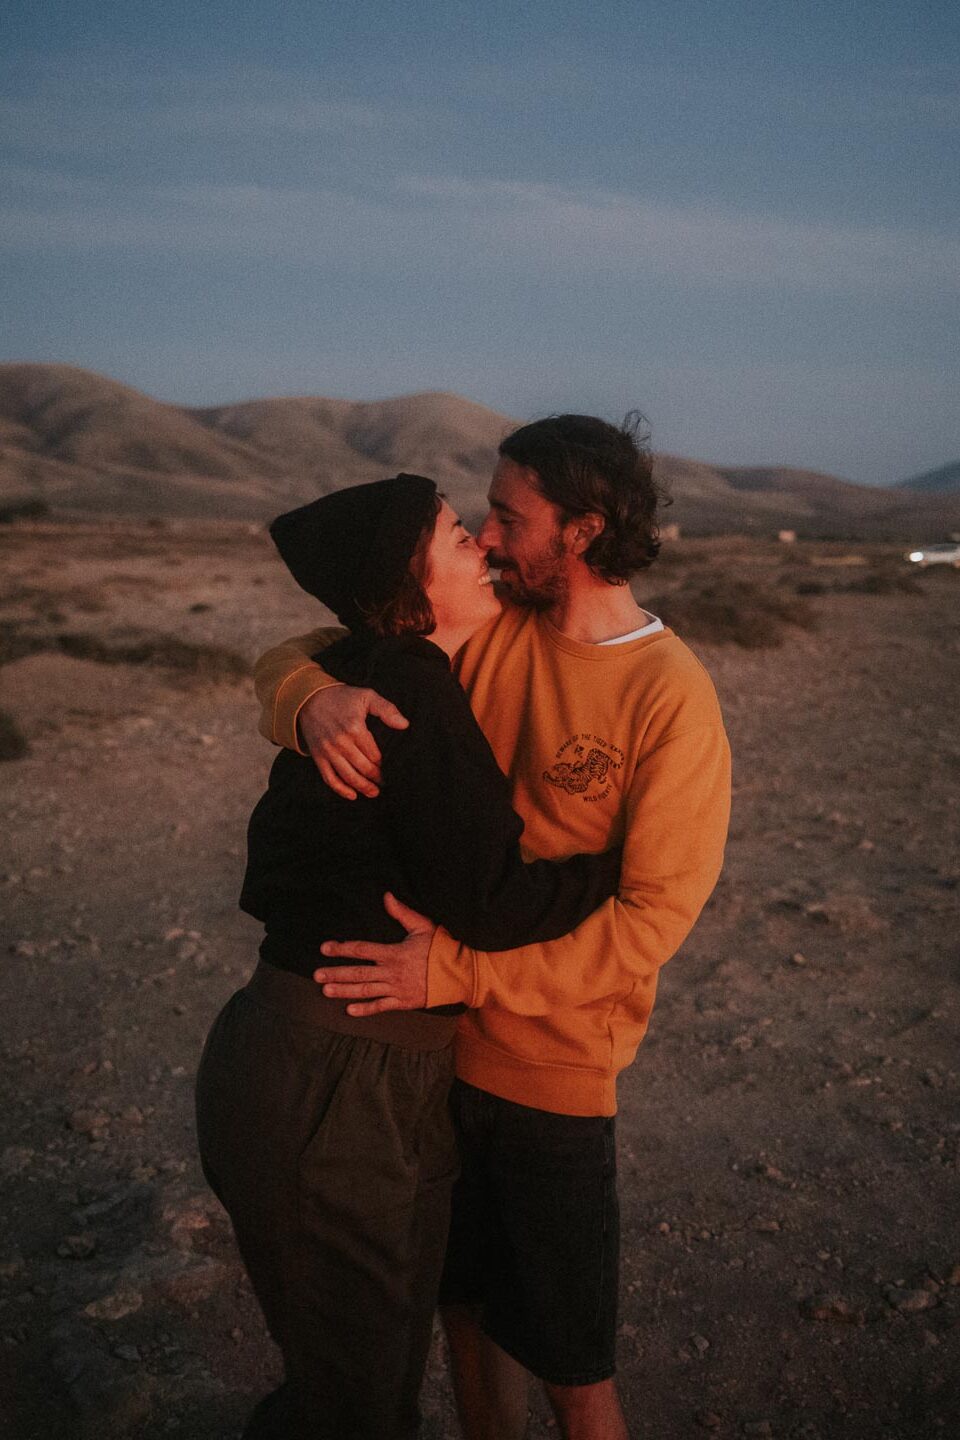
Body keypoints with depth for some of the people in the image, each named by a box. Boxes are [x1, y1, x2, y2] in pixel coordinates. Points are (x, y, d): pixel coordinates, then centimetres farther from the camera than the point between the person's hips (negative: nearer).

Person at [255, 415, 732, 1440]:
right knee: (466, 1307, 23)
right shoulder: (485, 630, -1)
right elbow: (289, 659, 2)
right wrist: (315, 703, -23)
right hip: (437, 1041, 5)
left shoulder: (671, 695, -16)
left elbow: (652, 919, -19)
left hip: (555, 1068, -5)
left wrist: (454, 969, -24)